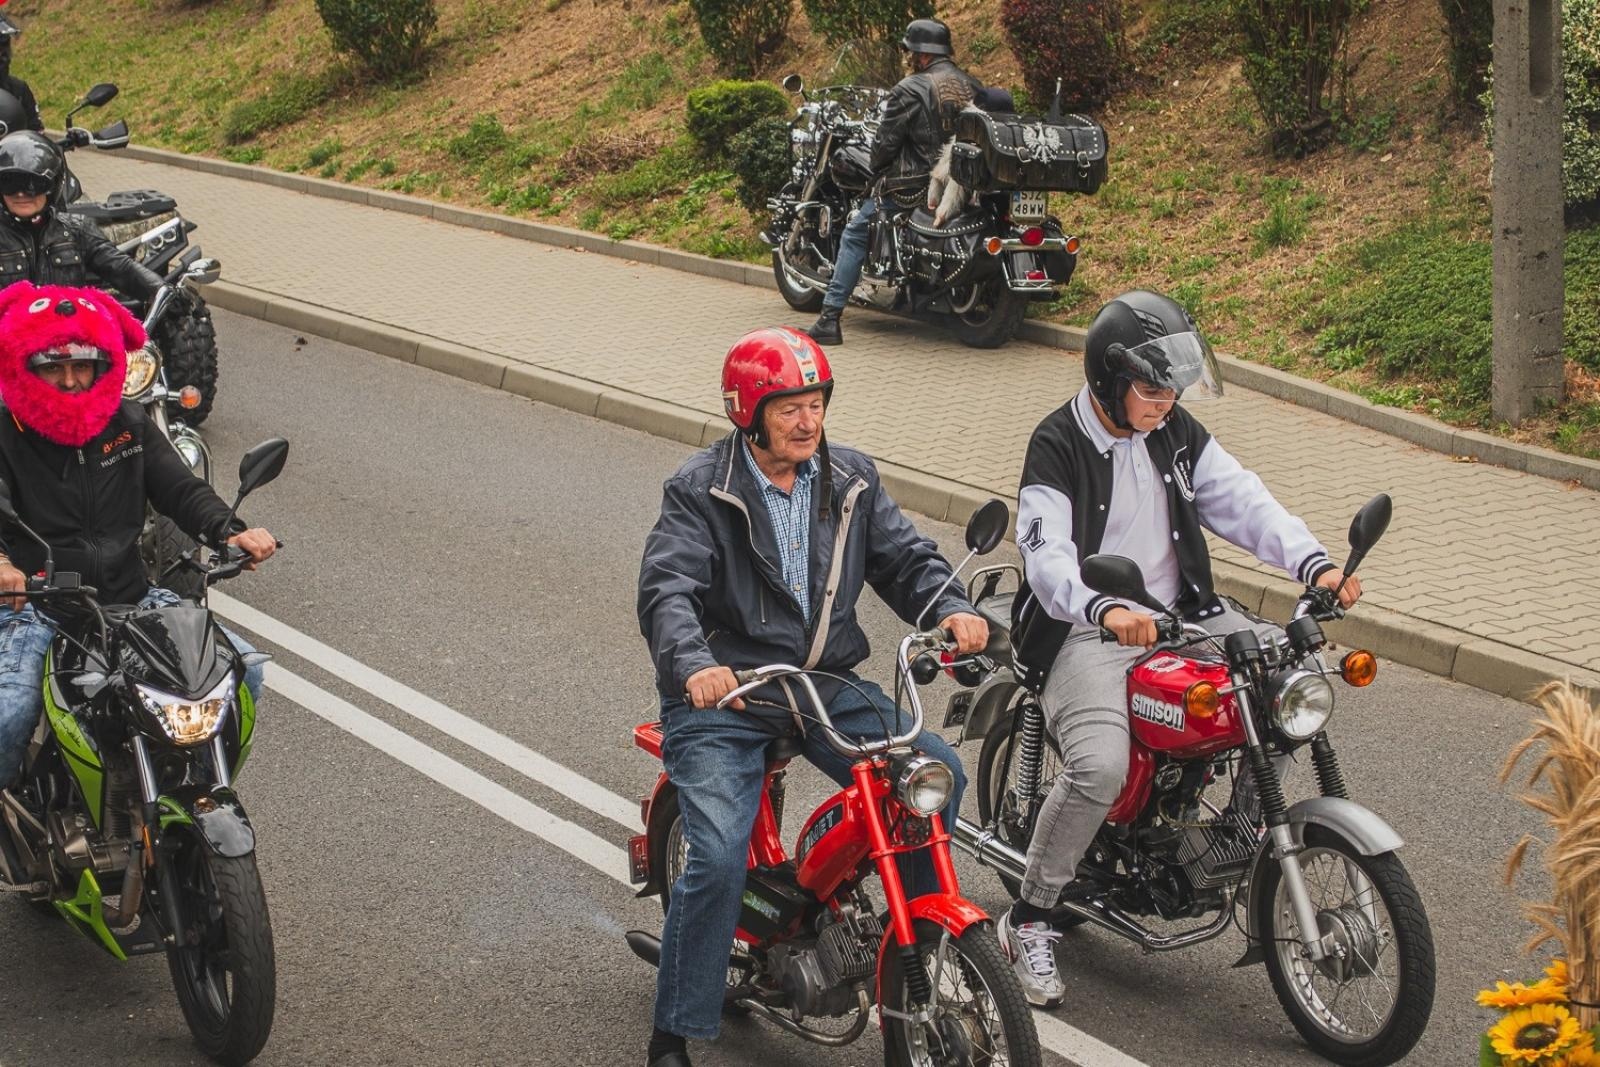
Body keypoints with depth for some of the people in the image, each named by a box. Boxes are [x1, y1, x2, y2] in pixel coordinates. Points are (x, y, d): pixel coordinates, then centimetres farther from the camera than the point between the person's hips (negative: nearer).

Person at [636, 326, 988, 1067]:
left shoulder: (851, 480, 9)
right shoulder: (700, 491, -7)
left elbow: (904, 557, 6)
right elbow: (667, 590, -20)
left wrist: (951, 609, -17)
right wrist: (693, 665, -40)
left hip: (828, 685, 5)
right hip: (722, 698, -5)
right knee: (719, 859, -21)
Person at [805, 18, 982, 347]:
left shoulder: (910, 90, -11)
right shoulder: (973, 86, 7)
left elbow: (885, 144, -9)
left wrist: (877, 170, 10)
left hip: (917, 188, -7)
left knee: (855, 232, 7)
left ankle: (830, 319, 0)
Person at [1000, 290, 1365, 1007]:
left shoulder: (1177, 435, 9)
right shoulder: (1057, 448, -12)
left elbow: (1241, 500, -1)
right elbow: (1047, 557, -26)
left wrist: (1313, 563, -18)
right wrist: (1106, 610, -46)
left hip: (1178, 615, 7)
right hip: (1084, 632, -6)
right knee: (1100, 766, -30)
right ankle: (1027, 920, -11)